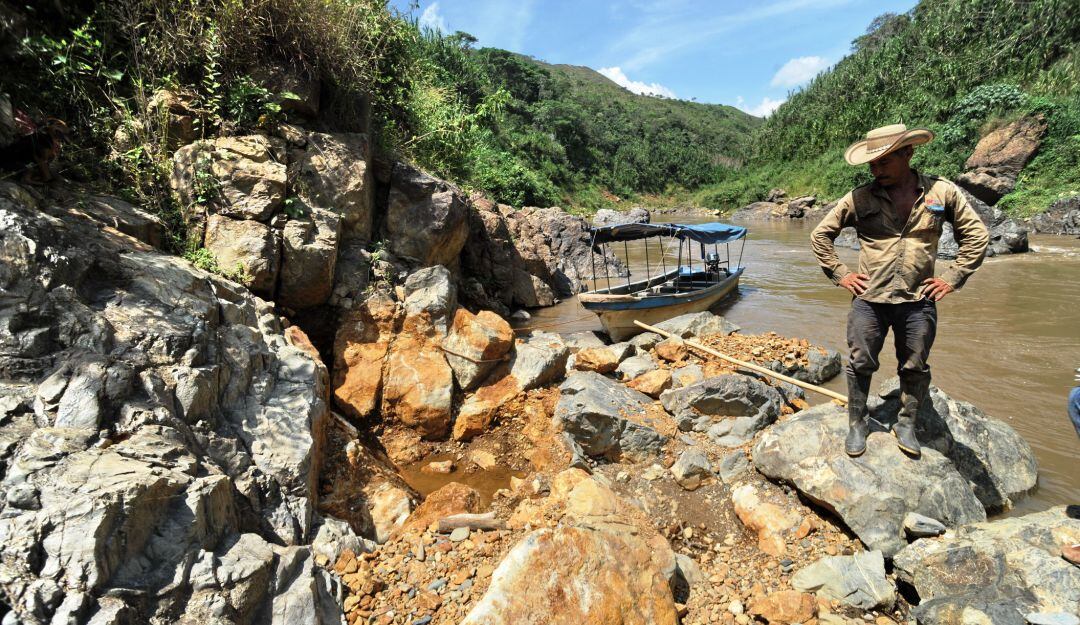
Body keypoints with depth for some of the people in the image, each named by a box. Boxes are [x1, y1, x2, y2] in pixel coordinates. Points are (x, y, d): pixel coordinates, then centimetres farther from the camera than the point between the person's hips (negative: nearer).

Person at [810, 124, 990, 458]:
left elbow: (976, 235, 9)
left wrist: (951, 278, 2)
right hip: (868, 300, -1)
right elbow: (820, 234, 5)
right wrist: (840, 274, 0)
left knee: (915, 368, 12)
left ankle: (906, 424, 31)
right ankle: (857, 424, 22)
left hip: (918, 302, 1)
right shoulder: (860, 198, -3)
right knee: (860, 364, 5)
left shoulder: (942, 192, 0)